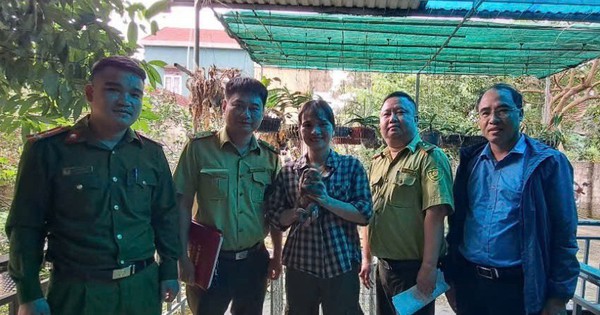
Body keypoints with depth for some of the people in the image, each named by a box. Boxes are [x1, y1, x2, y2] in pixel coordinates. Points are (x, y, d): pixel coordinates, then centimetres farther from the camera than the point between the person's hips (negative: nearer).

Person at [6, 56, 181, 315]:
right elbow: (26, 226, -4)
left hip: (143, 286, 3)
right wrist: (28, 294, -4)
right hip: (77, 291, -3)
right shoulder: (48, 149, -8)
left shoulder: (152, 153, 2)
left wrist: (169, 270, 8)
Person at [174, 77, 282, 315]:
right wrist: (183, 257, -9)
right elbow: (182, 204, -8)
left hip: (254, 260, 4)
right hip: (210, 260, -3)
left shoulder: (270, 157, 2)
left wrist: (277, 256, 9)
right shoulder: (199, 147, -11)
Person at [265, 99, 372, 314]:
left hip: (342, 265, -1)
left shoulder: (352, 166, -2)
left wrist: (326, 200, -21)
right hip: (299, 265, 2)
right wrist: (299, 209, -18)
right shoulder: (287, 171, 2)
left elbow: (365, 214, -9)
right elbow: (276, 219, 1)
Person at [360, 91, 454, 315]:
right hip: (383, 266, 7)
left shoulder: (429, 157, -11)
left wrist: (429, 267, -23)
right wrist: (366, 258, 13)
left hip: (414, 267, -6)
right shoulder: (377, 162, 10)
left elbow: (434, 214, -20)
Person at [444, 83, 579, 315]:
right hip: (468, 282, 4)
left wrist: (559, 296, -7)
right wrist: (451, 277, 7)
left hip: (519, 288, -3)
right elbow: (456, 223, 6)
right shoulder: (470, 161, 3)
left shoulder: (547, 162, -8)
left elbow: (563, 236, -6)